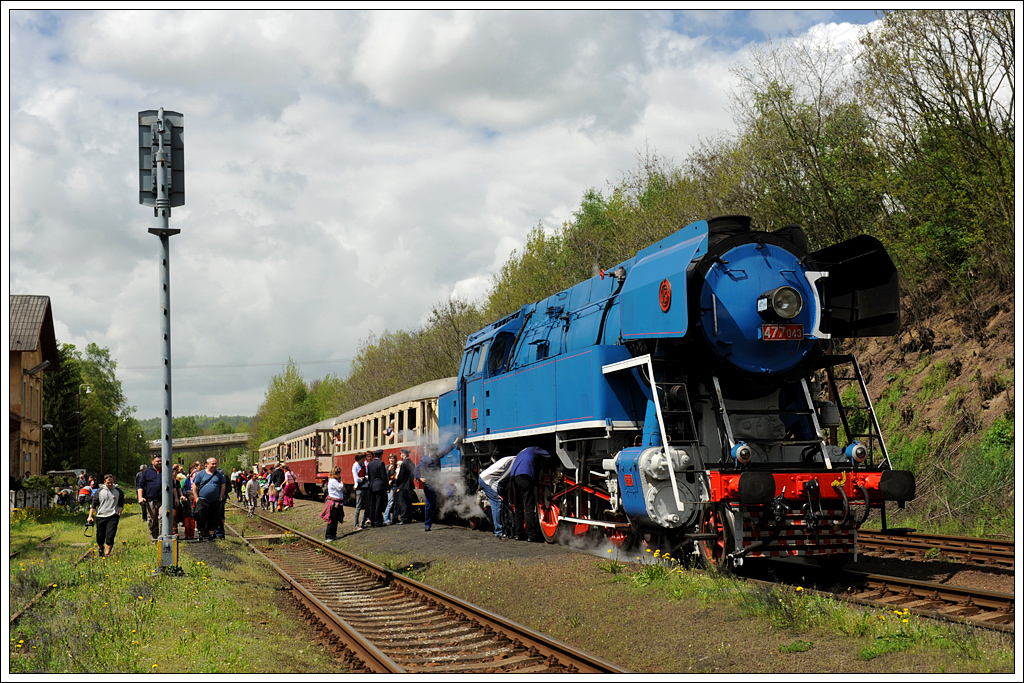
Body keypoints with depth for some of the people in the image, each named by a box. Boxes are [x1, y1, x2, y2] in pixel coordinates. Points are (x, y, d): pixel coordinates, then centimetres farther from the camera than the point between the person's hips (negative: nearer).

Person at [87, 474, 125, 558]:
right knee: (100, 537, 7)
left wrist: (119, 513, 1)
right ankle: (101, 548, 37)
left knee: (110, 536, -12)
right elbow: (94, 504, 7)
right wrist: (90, 516, 2)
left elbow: (121, 504, 13)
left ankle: (107, 554, -8)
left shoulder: (118, 491, 4)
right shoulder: (99, 491, 4)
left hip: (113, 516, -1)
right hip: (101, 516, 1)